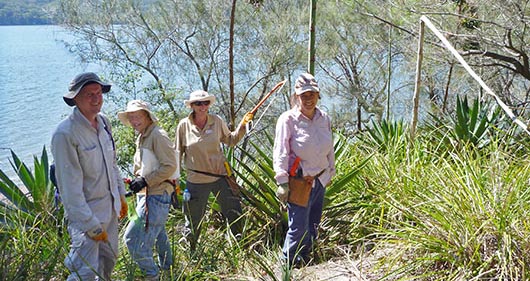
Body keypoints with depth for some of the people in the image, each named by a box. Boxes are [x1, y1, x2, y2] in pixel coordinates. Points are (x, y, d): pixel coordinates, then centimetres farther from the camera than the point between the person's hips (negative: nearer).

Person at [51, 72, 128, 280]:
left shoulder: (104, 122, 2)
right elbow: (70, 186, -23)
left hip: (110, 207, 8)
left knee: (108, 259, 22)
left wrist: (121, 195, 19)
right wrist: (91, 225, -22)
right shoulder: (65, 134, -23)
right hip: (86, 211, -8)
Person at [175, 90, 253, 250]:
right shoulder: (184, 125, -5)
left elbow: (230, 140, 13)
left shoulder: (217, 121, -1)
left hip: (220, 175, 2)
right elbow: (177, 153, 2)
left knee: (234, 215, 6)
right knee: (193, 219, 10)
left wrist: (242, 125, 0)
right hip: (196, 180, -1)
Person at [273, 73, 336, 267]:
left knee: (313, 225, 16)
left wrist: (330, 172, 19)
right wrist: (282, 182, -18)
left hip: (320, 180, 6)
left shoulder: (324, 118, 4)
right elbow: (280, 153, -14)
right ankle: (289, 262, 17)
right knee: (299, 227, -4)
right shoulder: (288, 119, -13)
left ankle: (304, 256, 36)